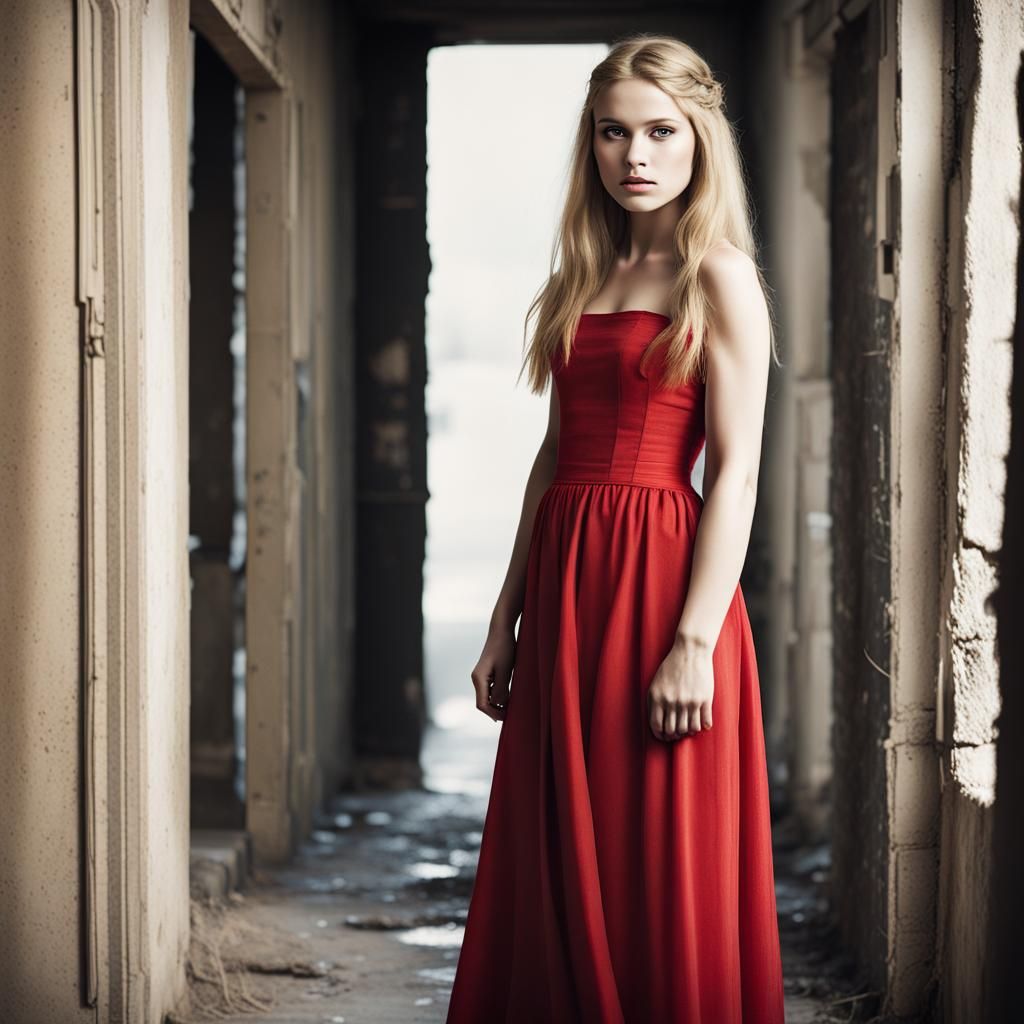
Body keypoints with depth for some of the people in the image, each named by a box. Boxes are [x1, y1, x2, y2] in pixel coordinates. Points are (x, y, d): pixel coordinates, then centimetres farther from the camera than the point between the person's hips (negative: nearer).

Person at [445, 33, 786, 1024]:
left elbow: (736, 474, -11)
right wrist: (505, 623, 13)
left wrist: (695, 640, -19)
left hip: (660, 576, -6)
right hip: (564, 590, 7)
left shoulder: (718, 278, -4)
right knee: (556, 873, 9)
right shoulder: (580, 281, 15)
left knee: (658, 880, -2)